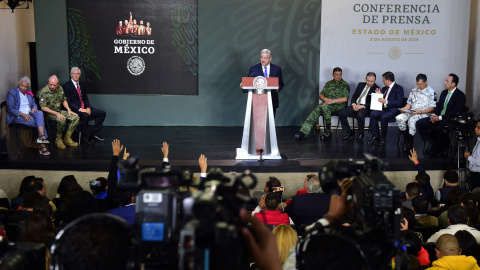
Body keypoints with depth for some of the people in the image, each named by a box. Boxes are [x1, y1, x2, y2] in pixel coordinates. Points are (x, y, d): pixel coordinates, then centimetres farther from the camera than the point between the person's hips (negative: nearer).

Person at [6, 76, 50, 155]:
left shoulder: (29, 92, 18)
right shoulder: (12, 93, -1)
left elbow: (34, 103, 21)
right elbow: (11, 109, -8)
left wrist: (34, 108, -6)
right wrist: (22, 114, -22)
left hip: (29, 114, 5)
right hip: (17, 116, -5)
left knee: (39, 113, -31)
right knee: (40, 122, -28)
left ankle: (42, 136, -48)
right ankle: (42, 146, -26)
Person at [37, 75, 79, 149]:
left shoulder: (60, 89, 2)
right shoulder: (43, 92, -18)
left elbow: (64, 100, 16)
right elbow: (43, 107, -20)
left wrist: (68, 109, -1)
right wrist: (56, 114, -26)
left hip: (59, 111, 7)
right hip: (48, 113, -7)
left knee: (76, 117, -11)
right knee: (62, 120, -35)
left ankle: (67, 138, -4)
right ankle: (58, 140, -14)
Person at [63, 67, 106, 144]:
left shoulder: (82, 85, 17)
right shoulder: (67, 86, -5)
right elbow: (68, 102, -12)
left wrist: (88, 108, -5)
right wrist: (80, 109, -21)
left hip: (85, 109, 7)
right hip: (75, 110, -7)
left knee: (102, 113, -6)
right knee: (85, 115, -38)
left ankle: (93, 135, -3)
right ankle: (84, 136, -21)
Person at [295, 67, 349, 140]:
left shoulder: (345, 85, 5)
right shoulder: (328, 83, 19)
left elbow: (345, 99, -7)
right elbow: (320, 95, 18)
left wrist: (332, 101, -13)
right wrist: (325, 99, -6)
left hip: (338, 105, -4)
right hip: (326, 103, 4)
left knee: (325, 107, -37)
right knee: (315, 112, -26)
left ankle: (328, 130, -24)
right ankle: (303, 132, -42)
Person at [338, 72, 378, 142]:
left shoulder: (376, 89, 0)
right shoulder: (360, 85, 16)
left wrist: (362, 106, -18)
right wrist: (353, 104, -5)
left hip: (365, 107, -5)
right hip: (355, 105, 5)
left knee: (360, 115, -39)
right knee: (341, 113, -17)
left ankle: (360, 134, -13)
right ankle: (348, 132, 1)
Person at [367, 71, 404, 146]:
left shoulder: (399, 88, -4)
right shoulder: (385, 88, 19)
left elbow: (399, 103, -15)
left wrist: (385, 101, -19)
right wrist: (379, 95, 5)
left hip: (393, 109, -7)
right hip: (383, 108, 7)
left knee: (384, 117, -34)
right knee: (373, 114, -20)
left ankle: (383, 139, -21)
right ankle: (375, 136, -18)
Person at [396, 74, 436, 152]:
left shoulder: (431, 92, 0)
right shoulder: (414, 90, 19)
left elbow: (432, 108, -6)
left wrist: (420, 112, -19)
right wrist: (404, 109, 0)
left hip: (424, 113, -6)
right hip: (411, 112, 6)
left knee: (412, 120, -36)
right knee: (399, 118, -22)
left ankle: (410, 144, -21)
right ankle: (406, 139, -10)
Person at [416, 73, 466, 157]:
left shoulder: (460, 96, -8)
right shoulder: (444, 92, 16)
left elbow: (455, 112, -17)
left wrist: (440, 117, -21)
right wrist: (434, 115, -5)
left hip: (451, 119, -8)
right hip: (438, 117, 8)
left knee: (439, 128, -39)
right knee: (420, 123, -11)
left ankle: (445, 148, -12)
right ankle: (432, 144, -3)